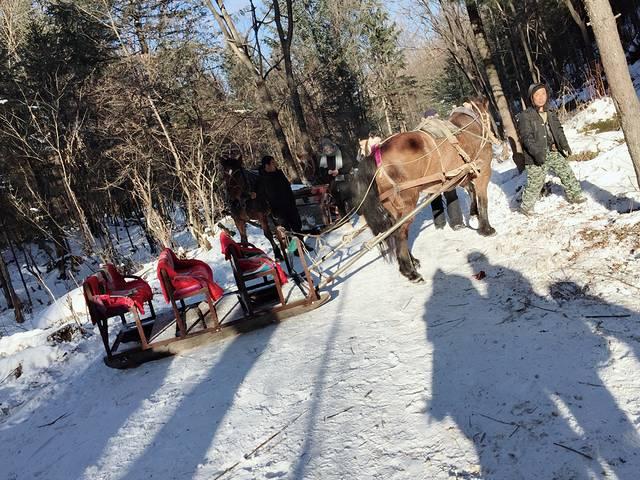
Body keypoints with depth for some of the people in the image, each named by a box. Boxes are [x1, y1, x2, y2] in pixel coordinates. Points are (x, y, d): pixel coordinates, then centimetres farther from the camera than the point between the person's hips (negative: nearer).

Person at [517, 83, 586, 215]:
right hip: (537, 156, -6)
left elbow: (558, 130, 19)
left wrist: (564, 145, 5)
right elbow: (527, 137, -17)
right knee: (535, 183, -4)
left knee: (567, 173, 11)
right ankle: (526, 207, 11)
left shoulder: (551, 114, 12)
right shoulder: (525, 116, -11)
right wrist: (537, 152, -26)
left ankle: (574, 195, 29)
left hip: (554, 152, 7)